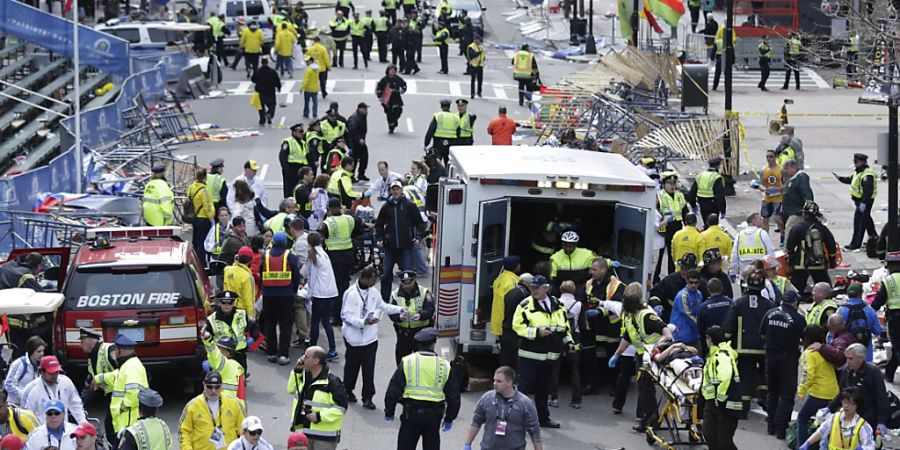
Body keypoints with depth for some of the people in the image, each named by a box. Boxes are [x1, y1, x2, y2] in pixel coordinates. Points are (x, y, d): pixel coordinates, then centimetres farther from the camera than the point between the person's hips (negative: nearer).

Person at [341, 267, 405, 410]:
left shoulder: (374, 292, 3)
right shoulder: (351, 293, -17)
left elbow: (383, 306, 19)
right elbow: (346, 315, -18)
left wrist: (399, 309, 8)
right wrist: (363, 322, -27)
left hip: (370, 337, 4)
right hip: (354, 337, -4)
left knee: (369, 369, 0)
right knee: (352, 366, 14)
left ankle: (367, 397, 5)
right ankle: (348, 391, 35)